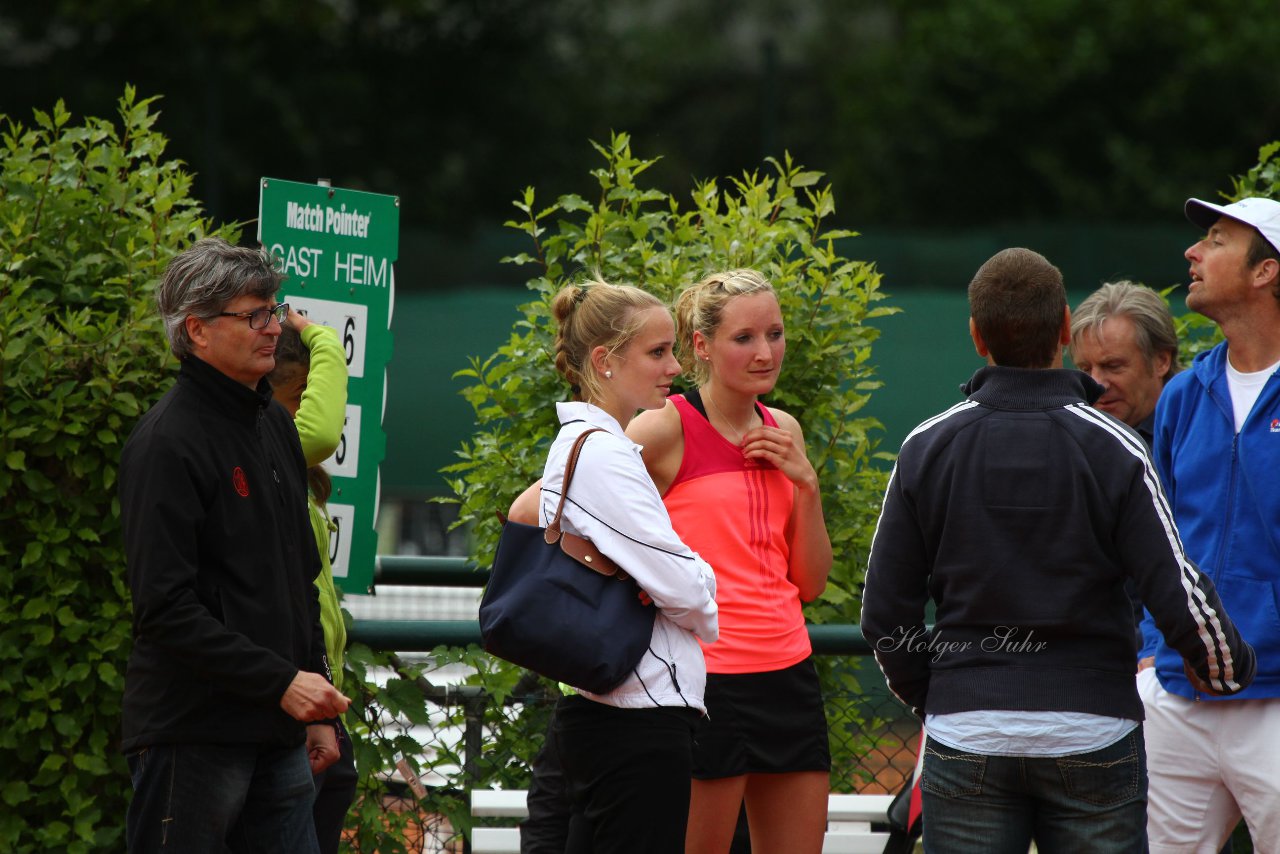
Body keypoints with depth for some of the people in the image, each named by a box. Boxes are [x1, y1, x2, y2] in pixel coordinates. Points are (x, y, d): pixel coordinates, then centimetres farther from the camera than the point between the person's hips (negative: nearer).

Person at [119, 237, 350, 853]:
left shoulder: (276, 426, 16)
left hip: (277, 735, 8)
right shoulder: (168, 443, -12)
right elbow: (165, 606, -18)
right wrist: (282, 683, -20)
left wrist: (317, 711, 18)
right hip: (192, 737, -8)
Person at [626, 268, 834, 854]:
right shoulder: (667, 428, -7)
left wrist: (806, 482, 2)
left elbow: (810, 584, 15)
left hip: (788, 676, 7)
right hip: (707, 679, -7)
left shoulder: (782, 433, 13)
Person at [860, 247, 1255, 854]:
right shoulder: (1113, 449, -6)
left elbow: (885, 614, 2)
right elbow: (1179, 596, -8)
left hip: (966, 742, 1)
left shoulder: (927, 449, 0)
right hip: (1093, 736, -1)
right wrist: (1226, 668, 12)